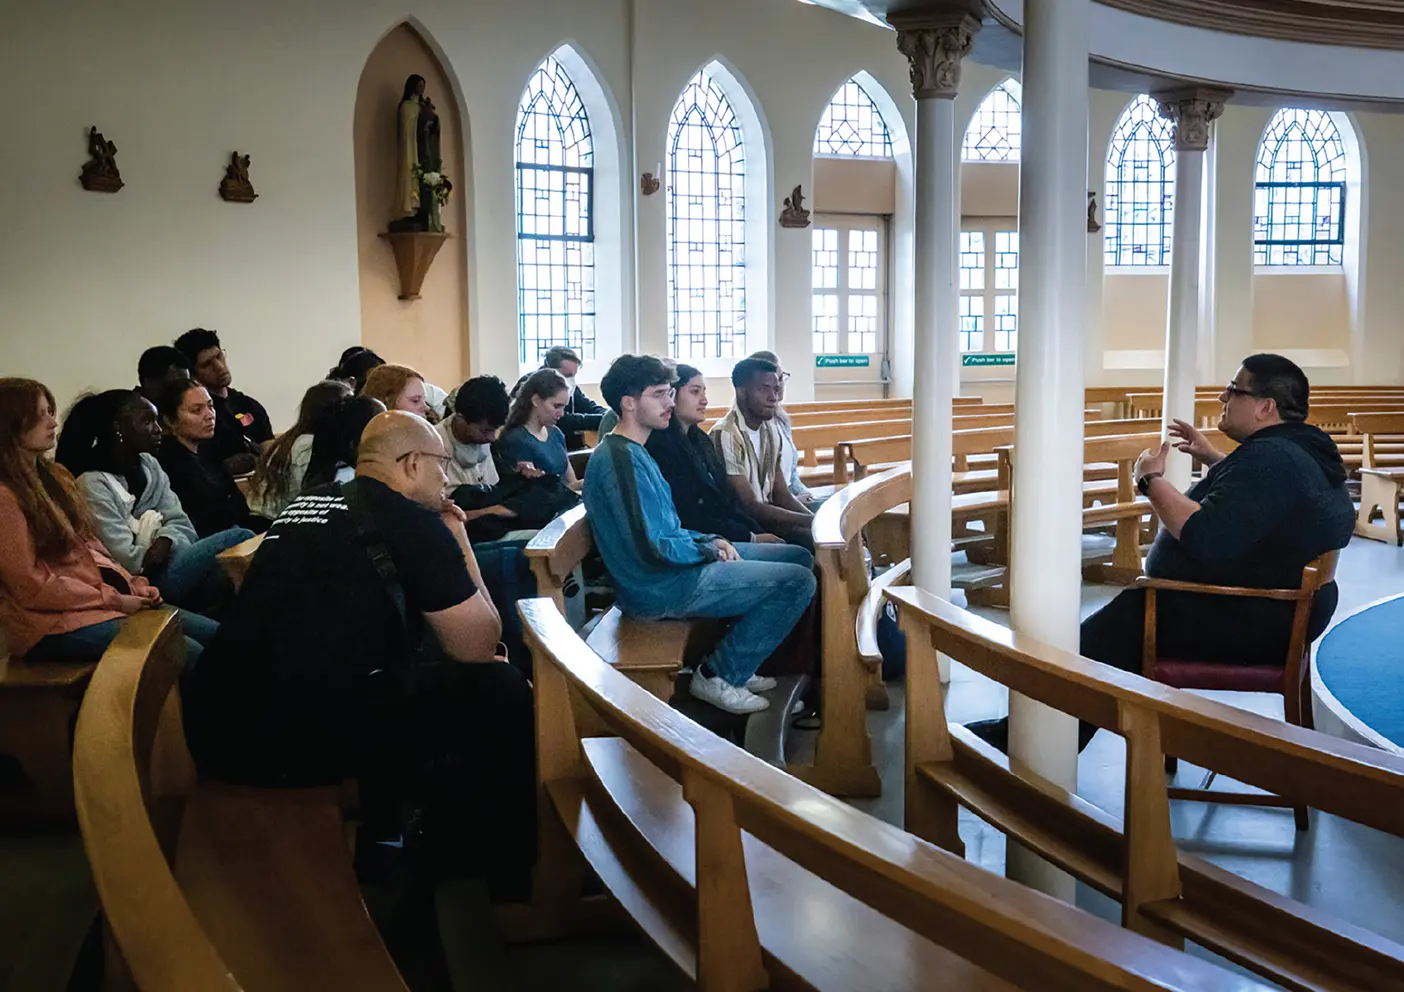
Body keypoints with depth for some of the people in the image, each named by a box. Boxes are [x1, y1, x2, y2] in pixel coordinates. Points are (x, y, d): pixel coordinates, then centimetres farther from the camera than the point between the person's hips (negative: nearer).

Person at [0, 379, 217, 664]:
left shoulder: (54, 474, 14)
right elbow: (34, 588, -16)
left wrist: (133, 585, 1)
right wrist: (113, 599, -12)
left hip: (104, 596, 9)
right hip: (55, 623, -9)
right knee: (187, 653, -23)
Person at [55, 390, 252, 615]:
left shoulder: (149, 464, 12)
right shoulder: (93, 485, -13)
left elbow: (179, 522, 5)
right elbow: (127, 560, -18)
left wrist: (164, 542, -17)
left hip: (170, 558, 8)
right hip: (144, 582, -8)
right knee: (240, 540, -18)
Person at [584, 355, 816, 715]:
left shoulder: (634, 451, 13)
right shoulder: (619, 459, -21)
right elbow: (651, 550, -25)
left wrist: (710, 540, 5)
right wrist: (709, 548, -10)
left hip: (676, 561, 11)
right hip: (660, 588, -11)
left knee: (799, 558, 13)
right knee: (797, 581, -15)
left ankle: (736, 663, 17)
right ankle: (718, 675, -1)